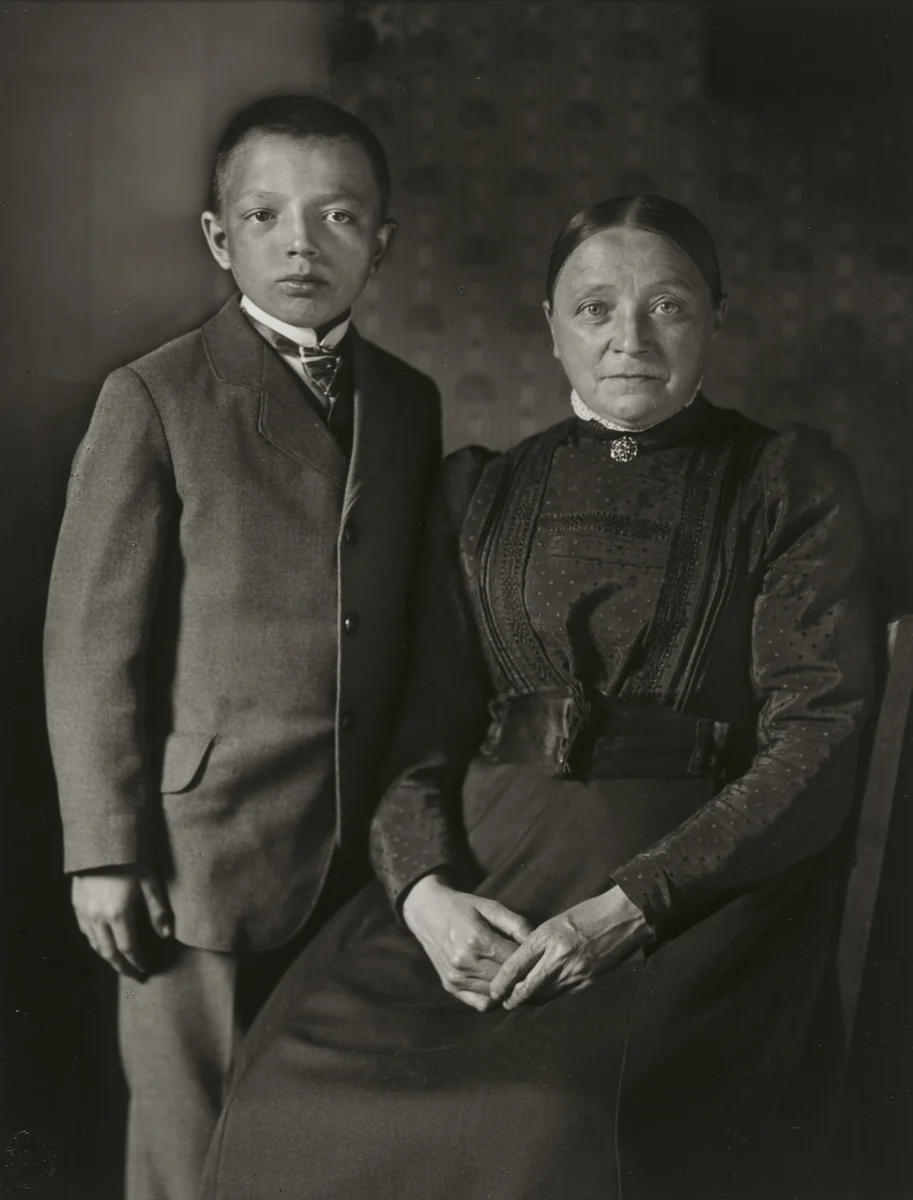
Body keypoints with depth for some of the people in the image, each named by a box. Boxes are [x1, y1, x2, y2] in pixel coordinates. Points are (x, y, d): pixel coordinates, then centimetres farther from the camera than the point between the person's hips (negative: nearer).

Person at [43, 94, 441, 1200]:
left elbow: (411, 622, 12)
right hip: (206, 848, -4)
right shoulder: (156, 399, -4)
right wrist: (103, 851, -10)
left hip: (371, 851, 4)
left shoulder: (412, 404, 10)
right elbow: (91, 643, -6)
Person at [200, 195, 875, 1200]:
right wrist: (423, 884, -9)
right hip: (486, 870, 3)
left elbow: (815, 742, -3)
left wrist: (628, 908, -14)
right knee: (300, 1092, -24)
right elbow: (425, 722, 12)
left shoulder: (790, 483, 6)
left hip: (701, 882, -3)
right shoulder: (479, 492, 17)